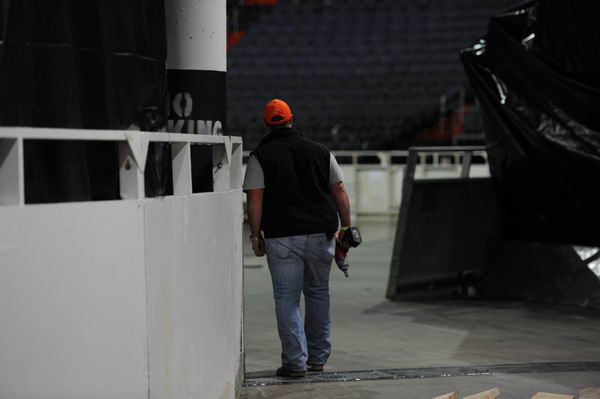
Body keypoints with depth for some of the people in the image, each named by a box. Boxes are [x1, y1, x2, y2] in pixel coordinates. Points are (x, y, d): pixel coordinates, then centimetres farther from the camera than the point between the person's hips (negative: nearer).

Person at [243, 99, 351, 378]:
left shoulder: (260, 156, 0)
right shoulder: (320, 151, 9)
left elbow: (255, 200, -7)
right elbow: (339, 192, 8)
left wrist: (255, 235, 0)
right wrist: (346, 227, 14)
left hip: (282, 237, -3)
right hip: (321, 234, 3)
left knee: (287, 299, 2)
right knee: (318, 293, 16)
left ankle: (295, 362, 0)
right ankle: (318, 357, 22)